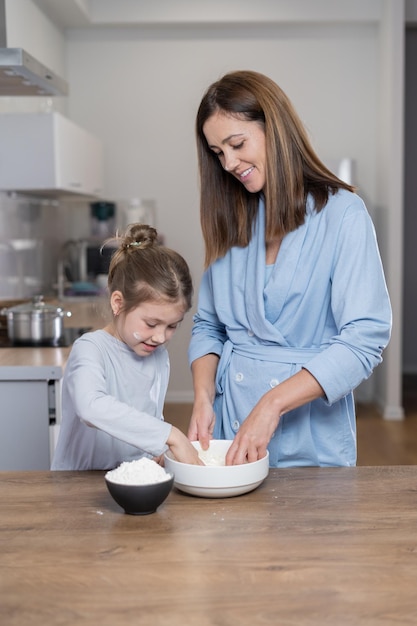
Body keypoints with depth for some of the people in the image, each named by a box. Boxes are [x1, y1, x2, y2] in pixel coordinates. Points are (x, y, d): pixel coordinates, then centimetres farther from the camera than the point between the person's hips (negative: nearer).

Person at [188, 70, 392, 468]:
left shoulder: (342, 214, -10)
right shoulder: (230, 219, 6)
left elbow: (365, 339, -17)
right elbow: (208, 326, 9)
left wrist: (272, 404, -23)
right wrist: (203, 398, -8)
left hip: (310, 439, -4)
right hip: (228, 427, 5)